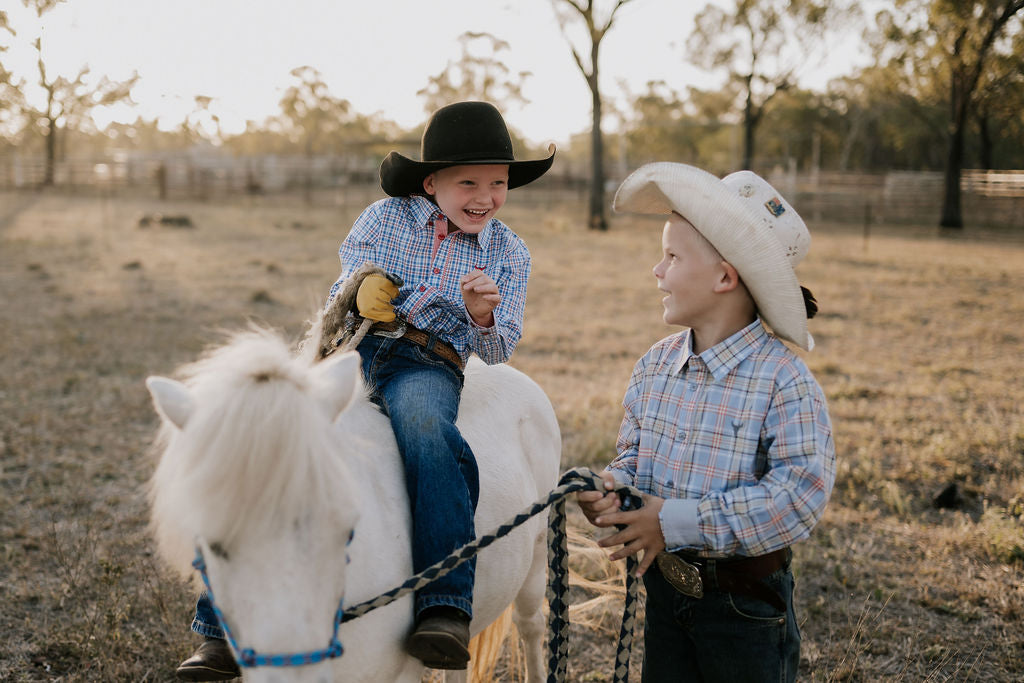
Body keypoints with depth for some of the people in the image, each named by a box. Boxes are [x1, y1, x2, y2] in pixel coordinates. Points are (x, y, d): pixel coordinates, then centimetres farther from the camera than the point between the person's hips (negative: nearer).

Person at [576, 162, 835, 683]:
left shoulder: (782, 378, -20)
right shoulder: (654, 366, 0)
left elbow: (801, 494, -27)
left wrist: (677, 522, -29)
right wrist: (614, 485, -14)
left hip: (744, 599, -5)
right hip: (664, 586, 6)